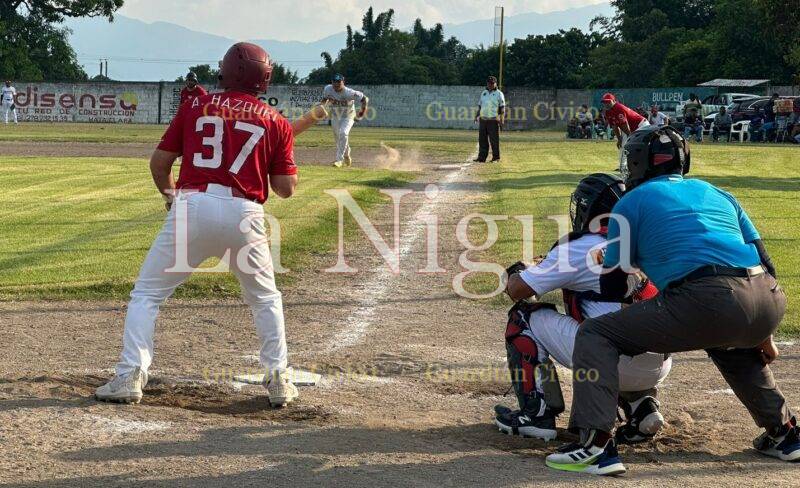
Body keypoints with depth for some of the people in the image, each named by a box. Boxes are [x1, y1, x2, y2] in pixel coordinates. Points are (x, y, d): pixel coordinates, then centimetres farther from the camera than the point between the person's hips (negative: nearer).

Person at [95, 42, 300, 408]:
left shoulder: (196, 107, 10)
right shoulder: (277, 122, 9)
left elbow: (159, 163, 11)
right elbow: (285, 188, 7)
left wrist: (168, 193, 31)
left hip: (192, 207, -1)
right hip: (244, 215, 1)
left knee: (147, 293, 10)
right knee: (265, 299, 22)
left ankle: (130, 376, -1)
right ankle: (278, 381, 18)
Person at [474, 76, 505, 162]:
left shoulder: (499, 94, 1)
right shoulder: (484, 93, 17)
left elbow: (502, 107, -4)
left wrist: (501, 119, -13)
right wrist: (477, 115, 11)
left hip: (493, 120, -5)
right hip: (483, 119, 5)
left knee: (494, 140, -3)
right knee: (482, 139, 3)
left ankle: (496, 158, 2)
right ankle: (482, 157, 5)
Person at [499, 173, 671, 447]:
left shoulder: (577, 249, -2)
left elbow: (517, 290, 3)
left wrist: (517, 272, 27)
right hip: (660, 368, 6)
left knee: (525, 317, 10)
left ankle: (537, 415, 10)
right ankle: (641, 404, 15)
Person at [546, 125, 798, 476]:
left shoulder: (632, 202, 17)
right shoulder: (717, 194, 31)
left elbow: (613, 286, 19)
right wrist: (762, 335, 36)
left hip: (707, 299, -6)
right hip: (771, 300, 6)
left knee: (595, 335, 6)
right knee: (729, 342, 41)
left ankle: (595, 444, -8)